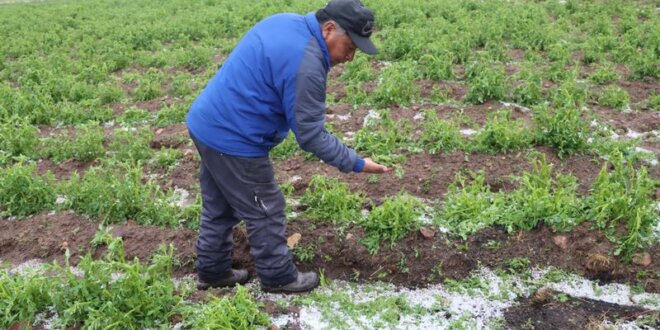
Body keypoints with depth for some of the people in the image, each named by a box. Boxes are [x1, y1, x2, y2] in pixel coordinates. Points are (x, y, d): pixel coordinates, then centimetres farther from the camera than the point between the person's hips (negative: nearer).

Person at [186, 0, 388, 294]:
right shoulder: (305, 64, -24)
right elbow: (310, 135, -19)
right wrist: (356, 164, -11)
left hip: (206, 123, 10)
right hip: (232, 140, -10)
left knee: (219, 208, 21)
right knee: (265, 213, 7)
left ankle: (212, 271, 35)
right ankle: (278, 277, 24)